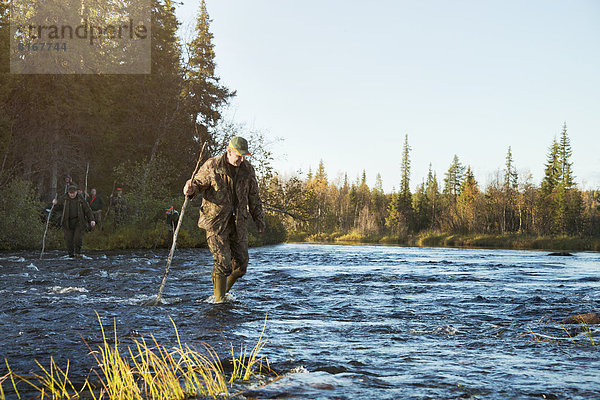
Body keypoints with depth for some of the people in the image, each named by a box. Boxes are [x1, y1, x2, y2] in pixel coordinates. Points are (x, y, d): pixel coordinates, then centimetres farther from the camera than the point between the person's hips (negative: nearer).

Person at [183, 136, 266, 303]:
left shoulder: (247, 169, 7)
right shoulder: (212, 166, -6)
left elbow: (254, 197, 15)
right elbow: (198, 183, 1)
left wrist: (259, 219, 15)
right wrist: (191, 189, -23)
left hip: (238, 222, 5)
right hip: (216, 221, -5)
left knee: (241, 264, 4)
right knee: (222, 262, -13)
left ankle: (224, 292, 26)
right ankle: (218, 299, -1)